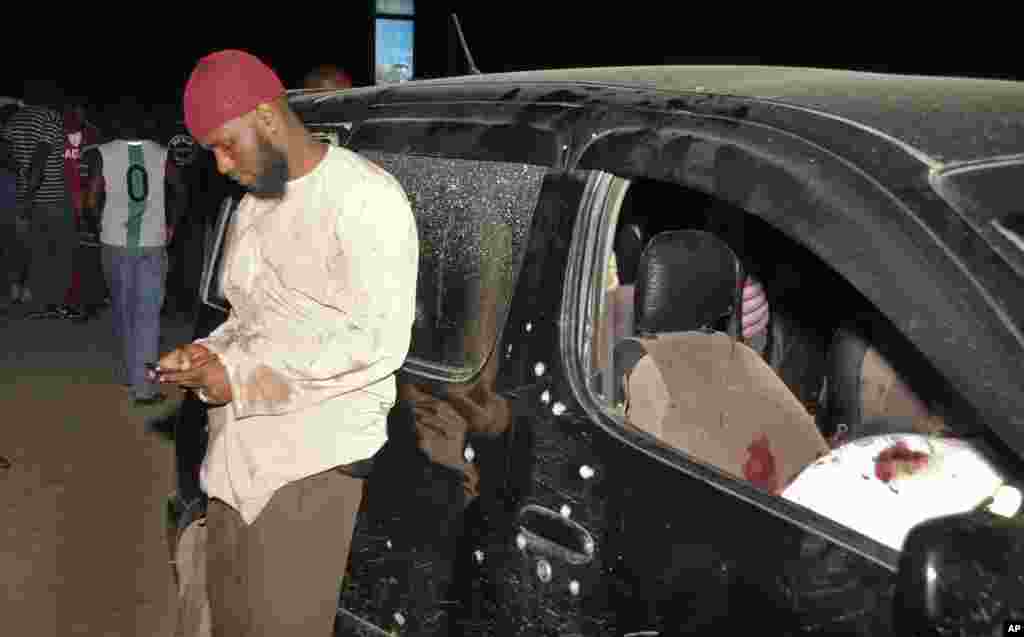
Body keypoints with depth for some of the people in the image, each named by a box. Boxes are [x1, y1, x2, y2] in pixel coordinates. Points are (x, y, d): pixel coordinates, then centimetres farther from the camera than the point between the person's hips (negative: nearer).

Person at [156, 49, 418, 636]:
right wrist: (209, 355, 4)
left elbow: (379, 341, -18)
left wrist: (241, 378, -16)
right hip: (239, 450, 8)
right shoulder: (253, 206, 16)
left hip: (313, 456, -8)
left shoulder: (365, 198, -12)